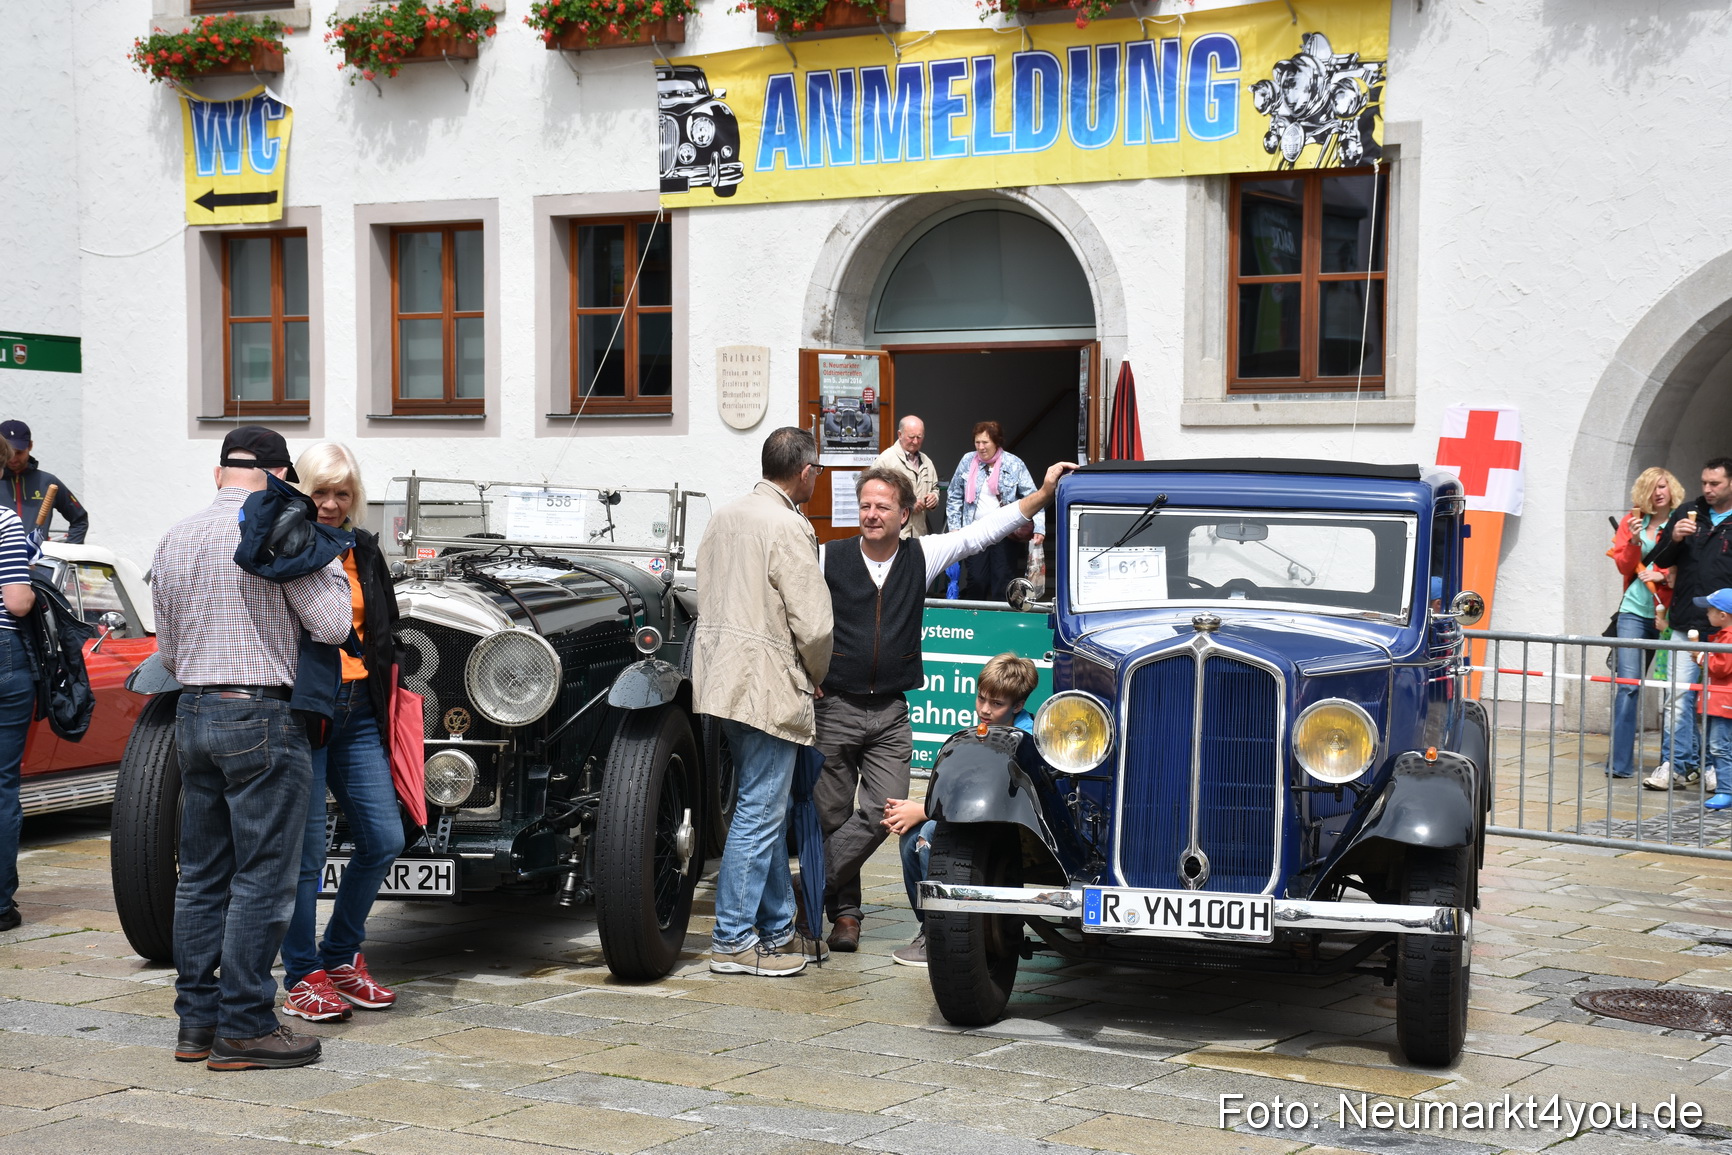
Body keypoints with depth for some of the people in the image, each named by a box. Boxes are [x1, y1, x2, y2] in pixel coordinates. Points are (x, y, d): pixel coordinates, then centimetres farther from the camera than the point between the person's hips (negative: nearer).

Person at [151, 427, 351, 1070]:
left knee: (201, 874, 13)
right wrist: (328, 559, 5)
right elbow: (332, 626, -9)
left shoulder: (174, 540, 12)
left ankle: (196, 1023, 17)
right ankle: (243, 1027, -1)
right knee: (262, 879, -2)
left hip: (190, 715, 7)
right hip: (261, 719, -7)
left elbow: (168, 653, 17)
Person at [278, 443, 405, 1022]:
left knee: (384, 838, 5)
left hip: (357, 709, 6)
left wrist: (381, 707, 17)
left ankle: (340, 957, 23)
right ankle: (302, 979, 11)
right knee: (305, 850, -1)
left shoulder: (364, 550, 13)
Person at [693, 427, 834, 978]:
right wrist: (819, 676, 3)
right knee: (760, 813, -3)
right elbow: (813, 625, -18)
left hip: (721, 676, 9)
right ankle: (733, 942, 0)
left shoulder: (725, 516, 12)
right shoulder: (789, 528, -15)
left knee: (766, 808, 17)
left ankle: (778, 929, 24)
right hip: (768, 684, -9)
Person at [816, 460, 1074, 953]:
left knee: (884, 811, -11)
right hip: (835, 707, -2)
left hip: (891, 713, 2)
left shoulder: (921, 555, 6)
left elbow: (983, 531, 7)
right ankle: (844, 913, 14)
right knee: (834, 816, 1)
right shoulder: (830, 558, -1)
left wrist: (1044, 492, 3)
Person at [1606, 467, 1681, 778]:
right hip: (1634, 612, 1)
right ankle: (1620, 762, -8)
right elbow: (1625, 568, 6)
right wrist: (1634, 540, -10)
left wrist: (1664, 575, -16)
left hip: (1668, 613, -1)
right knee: (1628, 684, -8)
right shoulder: (1633, 521, 8)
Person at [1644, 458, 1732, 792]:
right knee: (1679, 698, -2)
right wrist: (1674, 539, -7)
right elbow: (1659, 561, 13)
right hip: (1686, 625, 2)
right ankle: (1675, 765, 1)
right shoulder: (1688, 513, 10)